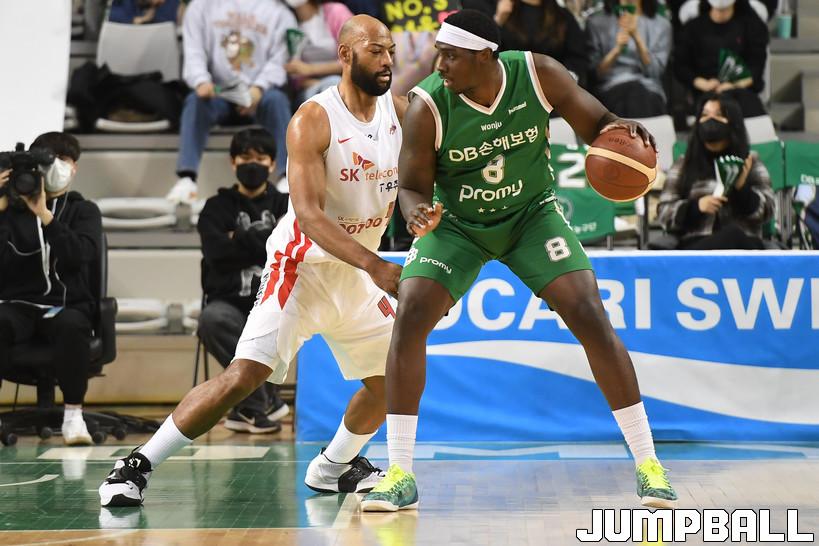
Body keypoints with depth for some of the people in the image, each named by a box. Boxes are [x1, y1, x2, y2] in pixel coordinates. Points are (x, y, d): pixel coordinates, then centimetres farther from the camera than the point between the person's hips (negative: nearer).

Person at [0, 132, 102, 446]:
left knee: (72, 326, -36)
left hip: (67, 306, 0)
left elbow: (81, 254, -11)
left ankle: (73, 415, -26)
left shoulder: (84, 211, 11)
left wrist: (43, 214, -19)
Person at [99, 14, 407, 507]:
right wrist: (375, 266, -36)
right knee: (245, 375, -19)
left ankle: (334, 467, 31)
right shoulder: (314, 120, -18)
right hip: (304, 263, -7)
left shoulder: (399, 112, 0)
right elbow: (309, 213, -26)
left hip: (359, 270, 7)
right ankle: (138, 466, -12)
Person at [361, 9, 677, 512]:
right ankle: (400, 475, -9)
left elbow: (597, 126, -8)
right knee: (409, 318, -19)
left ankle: (648, 464, -3)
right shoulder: (428, 106, -24)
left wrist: (622, 131, -32)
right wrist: (418, 216, -36)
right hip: (457, 223, 0)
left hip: (533, 214, 0)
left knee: (591, 317, -14)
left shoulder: (539, 74, -22)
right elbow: (413, 186, -13)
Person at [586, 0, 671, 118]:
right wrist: (616, 50, -13)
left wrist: (636, 37, -13)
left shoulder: (661, 24, 10)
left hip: (649, 91, 0)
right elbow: (595, 72, 3)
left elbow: (654, 71, -2)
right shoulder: (597, 22, 10)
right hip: (610, 91, 0)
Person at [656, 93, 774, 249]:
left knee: (733, 236, -39)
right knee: (731, 235, -38)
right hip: (696, 245, -1)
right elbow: (664, 213, 11)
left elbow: (766, 211, 7)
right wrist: (695, 206, -8)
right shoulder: (683, 165, 18)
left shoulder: (752, 165, 17)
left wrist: (743, 188, -11)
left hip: (742, 244, 1)